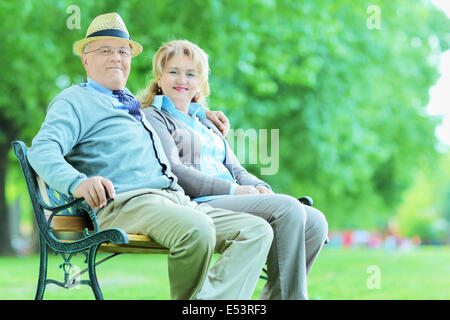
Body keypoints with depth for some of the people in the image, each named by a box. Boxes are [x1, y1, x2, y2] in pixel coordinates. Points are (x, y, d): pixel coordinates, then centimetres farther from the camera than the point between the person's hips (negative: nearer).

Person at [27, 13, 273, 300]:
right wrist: (78, 182, -30)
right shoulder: (75, 100, 8)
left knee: (257, 230, -11)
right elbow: (42, 149, -9)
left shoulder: (132, 104, 32)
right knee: (197, 230, -37)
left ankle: (210, 299, -30)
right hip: (125, 202, -8)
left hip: (178, 200, 8)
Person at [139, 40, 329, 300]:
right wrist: (233, 190, -14)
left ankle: (275, 296, -10)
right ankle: (290, 294, -23)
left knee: (315, 222, -10)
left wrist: (259, 188, 1)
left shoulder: (206, 122, 32)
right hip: (196, 204, -8)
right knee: (287, 208, -27)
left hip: (229, 200, 8)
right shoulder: (153, 118, 6)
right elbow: (171, 171, -9)